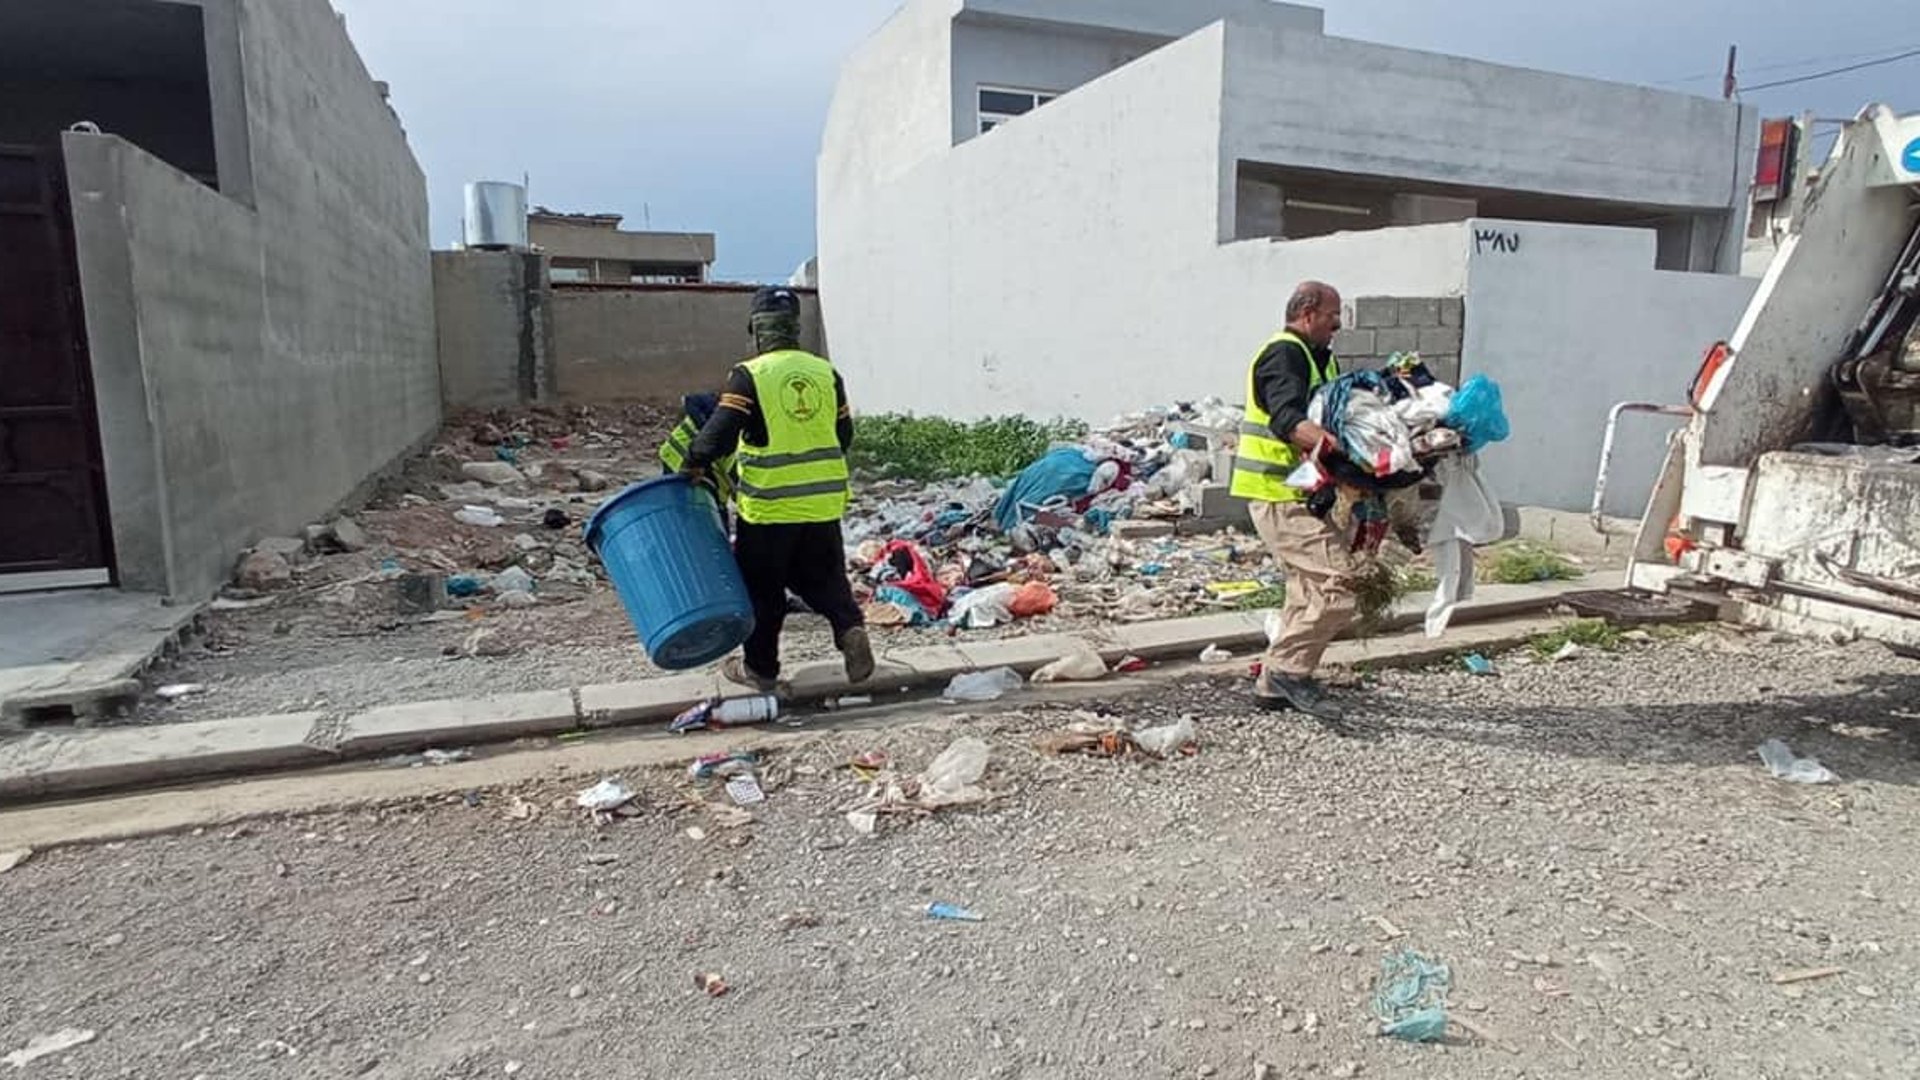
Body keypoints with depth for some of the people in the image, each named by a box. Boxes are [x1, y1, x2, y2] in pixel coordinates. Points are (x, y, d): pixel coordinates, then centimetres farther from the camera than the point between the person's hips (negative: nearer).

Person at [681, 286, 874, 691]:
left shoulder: (750, 375, -11)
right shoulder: (826, 373, 5)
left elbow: (721, 430, -17)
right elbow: (844, 434, 11)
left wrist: (695, 463, 0)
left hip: (769, 504, -4)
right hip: (824, 500, 4)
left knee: (761, 587, 11)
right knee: (824, 578, 19)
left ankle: (760, 668, 21)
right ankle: (850, 627, -4)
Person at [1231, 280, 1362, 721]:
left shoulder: (1321, 358, 21)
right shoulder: (1283, 354, -12)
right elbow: (1286, 419, -28)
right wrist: (1327, 442, -44)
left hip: (1297, 494, 11)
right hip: (1279, 493, -11)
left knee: (1310, 588, 16)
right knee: (1339, 579, -17)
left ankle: (1275, 683, 22)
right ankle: (1289, 668, -9)